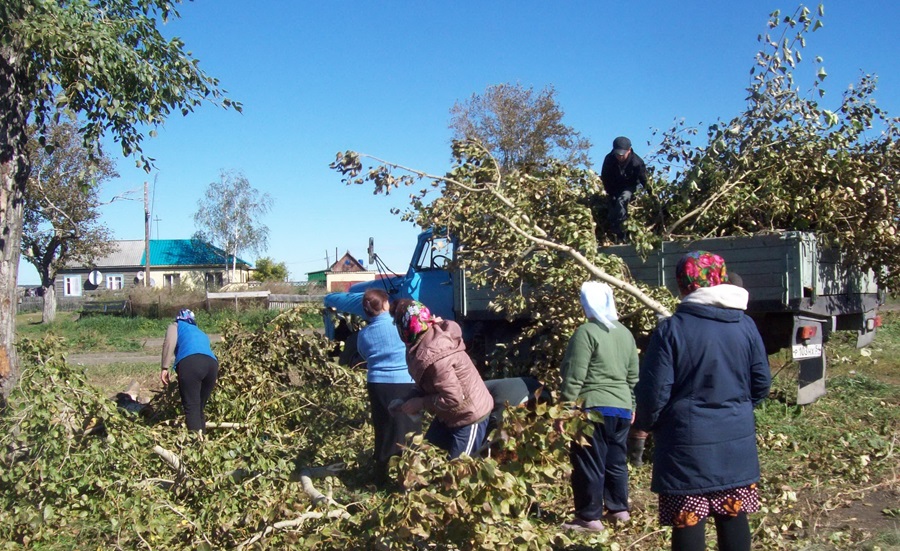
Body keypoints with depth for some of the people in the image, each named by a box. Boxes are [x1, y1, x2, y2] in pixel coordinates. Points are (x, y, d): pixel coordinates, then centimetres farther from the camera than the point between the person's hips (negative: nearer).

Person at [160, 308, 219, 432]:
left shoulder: (176, 326, 25)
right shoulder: (202, 334, 40)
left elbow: (169, 342, 3)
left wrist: (165, 368, 2)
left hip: (190, 363, -5)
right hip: (212, 363, 5)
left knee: (191, 407, -9)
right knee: (200, 408, 16)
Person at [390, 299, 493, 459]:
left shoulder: (432, 355, -33)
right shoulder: (424, 341, -5)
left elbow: (453, 399, -30)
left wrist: (420, 403, -20)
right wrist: (411, 399, -2)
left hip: (469, 416, -10)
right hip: (449, 415, 10)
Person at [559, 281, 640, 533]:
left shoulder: (586, 332, -12)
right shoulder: (625, 333, 12)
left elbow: (574, 377, -15)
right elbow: (633, 377, 17)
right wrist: (631, 406, 26)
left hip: (594, 408, -8)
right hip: (622, 408, 8)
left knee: (588, 463, -1)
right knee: (616, 460, 18)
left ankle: (590, 517, 3)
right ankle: (619, 509, 26)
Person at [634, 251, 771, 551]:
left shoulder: (670, 330, -13)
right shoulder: (746, 325, 1)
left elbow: (654, 392, -12)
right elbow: (761, 383, 6)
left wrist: (645, 424, 7)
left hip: (687, 446, -4)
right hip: (737, 443, 5)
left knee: (688, 524, 4)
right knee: (734, 516, 16)